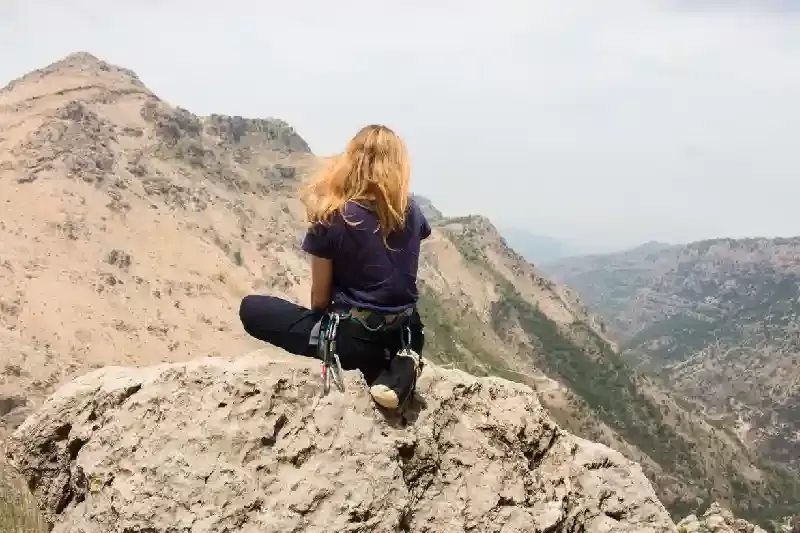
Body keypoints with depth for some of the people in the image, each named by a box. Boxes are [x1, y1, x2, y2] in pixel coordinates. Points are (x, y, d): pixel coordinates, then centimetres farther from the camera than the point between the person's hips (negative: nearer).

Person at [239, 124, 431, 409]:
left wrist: (317, 324, 14)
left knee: (251, 309, 7)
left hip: (353, 337, -6)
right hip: (406, 336, 6)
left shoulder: (331, 218, -14)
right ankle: (398, 362, 2)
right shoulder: (410, 210, -1)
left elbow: (320, 298, -6)